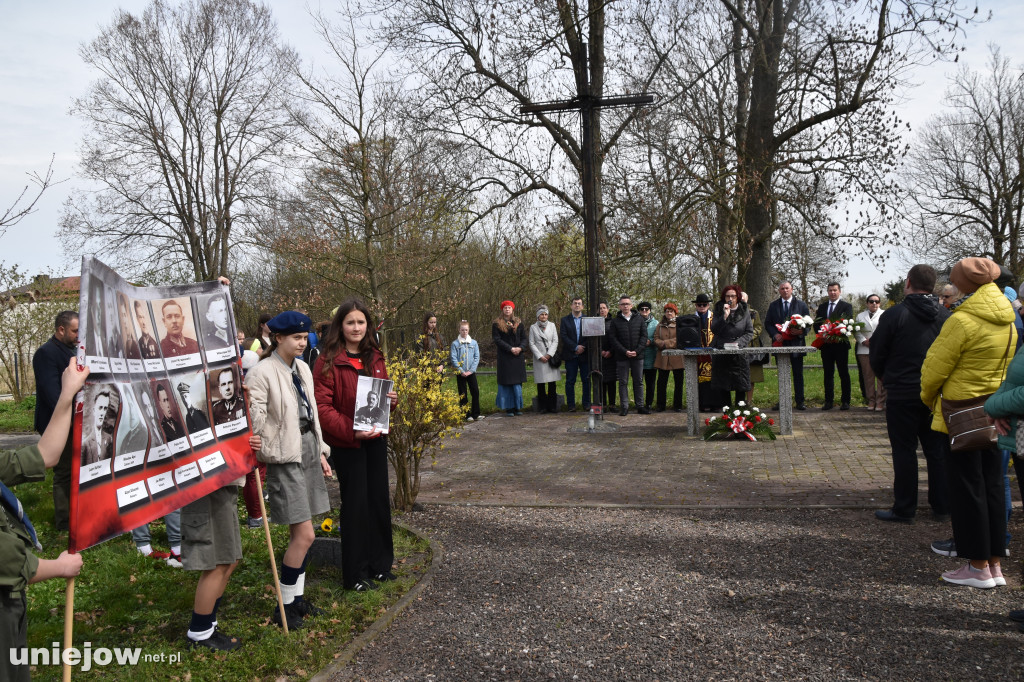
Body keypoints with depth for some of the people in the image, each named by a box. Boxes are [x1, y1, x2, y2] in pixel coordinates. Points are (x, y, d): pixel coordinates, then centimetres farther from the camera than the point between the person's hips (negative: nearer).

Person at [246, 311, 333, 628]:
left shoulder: (302, 368, 10)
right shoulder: (262, 372, -13)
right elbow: (254, 420, -18)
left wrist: (320, 452, 17)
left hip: (308, 450, 8)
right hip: (285, 456, -7)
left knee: (299, 532, 13)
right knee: (304, 535, -7)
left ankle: (296, 598, 26)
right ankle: (284, 607, 10)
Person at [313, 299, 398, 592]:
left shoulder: (376, 358, 9)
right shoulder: (328, 361, -11)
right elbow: (322, 406, -16)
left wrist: (392, 400, -3)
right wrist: (350, 431, -27)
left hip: (375, 438, 6)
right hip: (346, 443, -6)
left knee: (379, 500, 12)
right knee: (355, 504, 1)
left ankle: (380, 565, 28)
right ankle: (355, 574, 15)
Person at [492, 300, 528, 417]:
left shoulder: (518, 322, 12)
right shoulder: (497, 324, 2)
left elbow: (524, 338, 9)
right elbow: (497, 339, -6)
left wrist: (520, 348, -12)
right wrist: (510, 348, -15)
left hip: (518, 356, 3)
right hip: (505, 356, -3)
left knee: (517, 382, 1)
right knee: (507, 382, -3)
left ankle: (517, 407, 8)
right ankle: (509, 408, 1)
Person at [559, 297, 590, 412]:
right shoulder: (565, 320, 7)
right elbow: (563, 336, -3)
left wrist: (583, 347, -11)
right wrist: (575, 347, -11)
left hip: (585, 355, 1)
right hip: (570, 355, 0)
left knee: (586, 380, 2)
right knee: (570, 381, 1)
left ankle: (586, 404, 9)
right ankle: (571, 405, 7)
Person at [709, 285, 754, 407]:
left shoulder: (744, 311, 5)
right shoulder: (719, 310, 5)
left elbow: (750, 332, 4)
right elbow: (714, 330, -6)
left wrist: (738, 343, -12)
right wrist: (724, 316, -16)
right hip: (721, 351, 0)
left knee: (741, 386, -1)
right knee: (723, 386, 0)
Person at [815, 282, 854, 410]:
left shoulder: (847, 306, 1)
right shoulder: (822, 307, 14)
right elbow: (817, 324, 10)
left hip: (841, 344, -4)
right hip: (826, 345, 4)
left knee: (844, 374, 2)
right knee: (828, 374, 7)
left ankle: (845, 401, 7)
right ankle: (829, 401, 12)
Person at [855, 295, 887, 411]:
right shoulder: (860, 316, 17)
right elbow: (856, 331, 9)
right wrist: (864, 341, -7)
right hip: (865, 350, 3)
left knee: (881, 377, -5)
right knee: (868, 376, 4)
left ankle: (880, 402, -1)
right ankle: (871, 401, 11)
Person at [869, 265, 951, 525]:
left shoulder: (895, 315, -11)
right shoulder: (945, 315, 1)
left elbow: (876, 356, -5)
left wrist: (884, 379, 13)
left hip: (902, 394, -4)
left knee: (904, 451, 2)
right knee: (938, 450, 12)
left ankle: (904, 509, 7)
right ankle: (942, 506, 19)